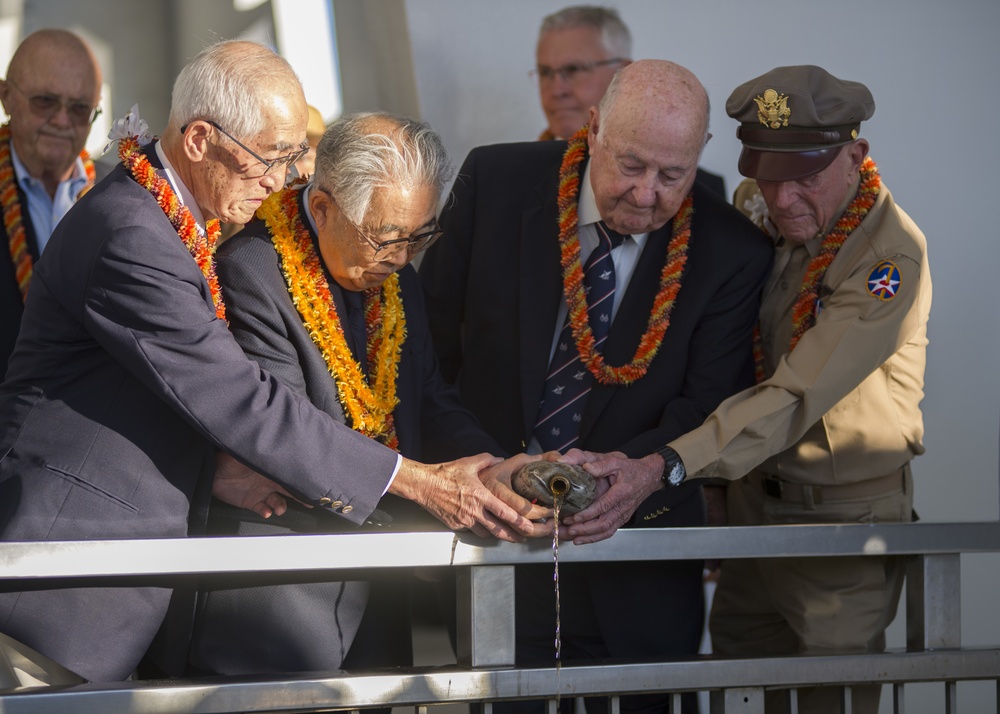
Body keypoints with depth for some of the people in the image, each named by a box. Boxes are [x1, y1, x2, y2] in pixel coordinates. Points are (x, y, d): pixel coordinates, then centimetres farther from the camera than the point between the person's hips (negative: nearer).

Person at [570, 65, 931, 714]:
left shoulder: (891, 256, -23)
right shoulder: (760, 217, 0)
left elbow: (796, 397, -32)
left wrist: (662, 468, -41)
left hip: (842, 517, -7)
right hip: (754, 500, 7)